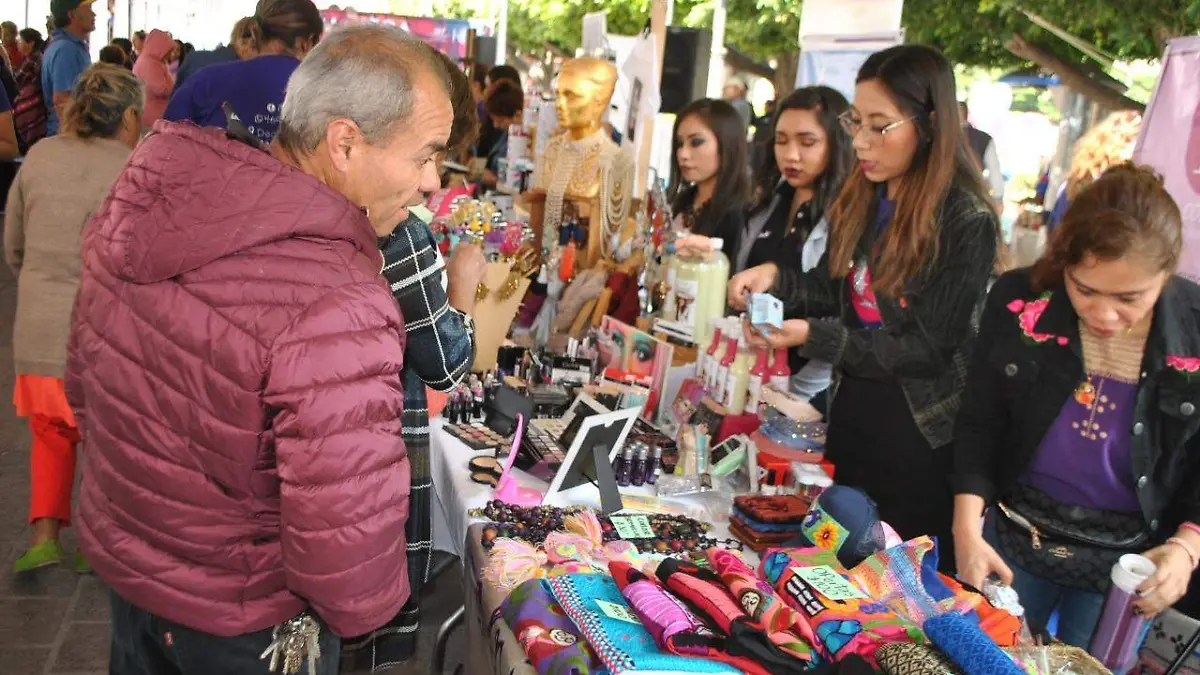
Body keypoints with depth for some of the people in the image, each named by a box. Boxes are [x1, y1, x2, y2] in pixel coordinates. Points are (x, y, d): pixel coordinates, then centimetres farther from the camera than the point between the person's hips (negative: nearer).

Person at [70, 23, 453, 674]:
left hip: (117, 556, 6)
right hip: (236, 621, -6)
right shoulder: (337, 315, -36)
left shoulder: (133, 206, -10)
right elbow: (349, 568, -34)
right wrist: (360, 611, -11)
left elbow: (83, 383, 5)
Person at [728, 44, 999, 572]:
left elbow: (930, 348, -19)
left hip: (919, 435, -6)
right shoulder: (860, 200, 2)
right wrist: (777, 279, -9)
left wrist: (814, 337, -25)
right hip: (849, 414, 6)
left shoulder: (966, 222, -19)